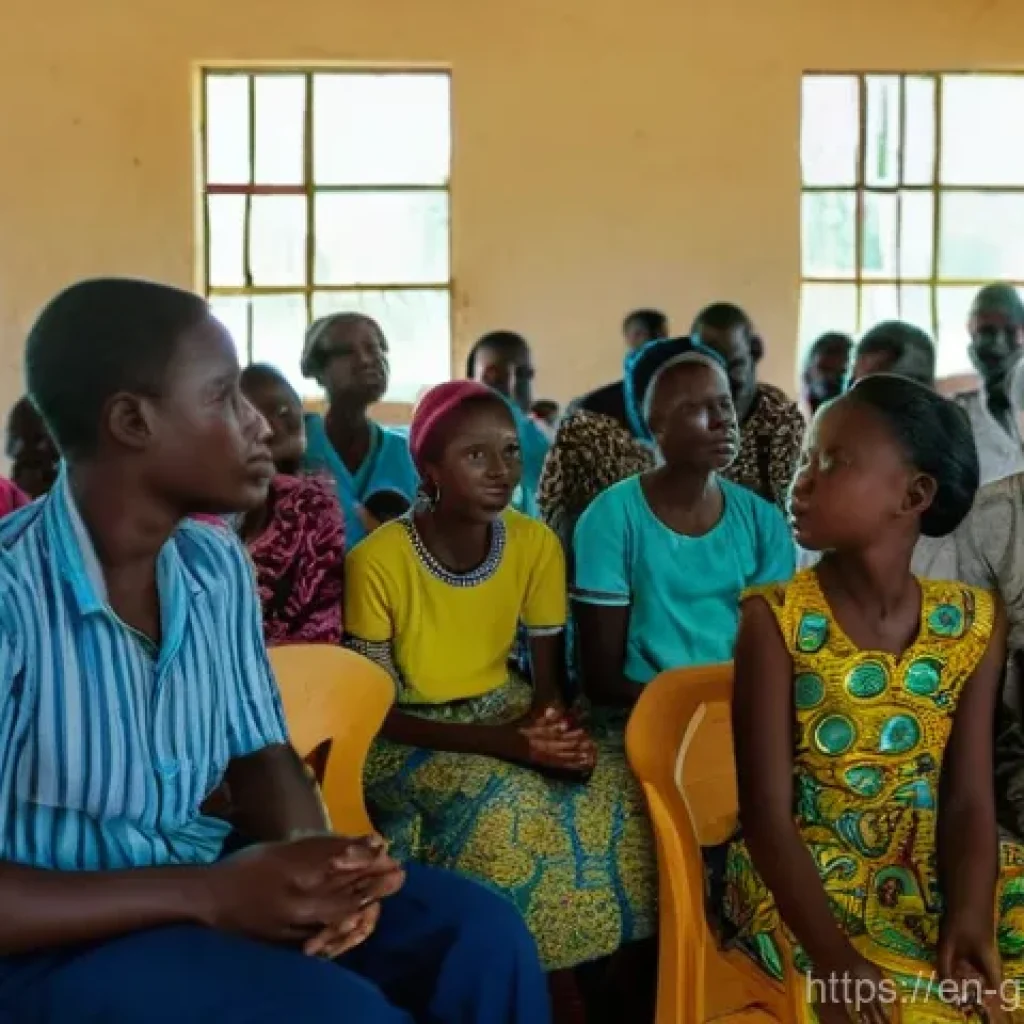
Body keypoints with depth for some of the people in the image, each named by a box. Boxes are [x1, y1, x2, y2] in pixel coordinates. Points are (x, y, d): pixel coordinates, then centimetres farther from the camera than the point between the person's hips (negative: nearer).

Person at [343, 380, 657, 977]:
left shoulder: (536, 544, -9)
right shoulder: (378, 562, -21)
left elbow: (549, 678, 1)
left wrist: (552, 723, -24)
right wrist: (497, 742, -28)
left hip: (504, 713, 4)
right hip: (410, 739, -4)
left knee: (618, 786, -19)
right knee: (507, 809, -32)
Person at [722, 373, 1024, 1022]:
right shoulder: (776, 619, -12)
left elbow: (969, 801, -5)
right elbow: (767, 815, -15)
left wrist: (970, 918, -23)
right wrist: (833, 956, -27)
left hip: (929, 870, 4)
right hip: (803, 877, -4)